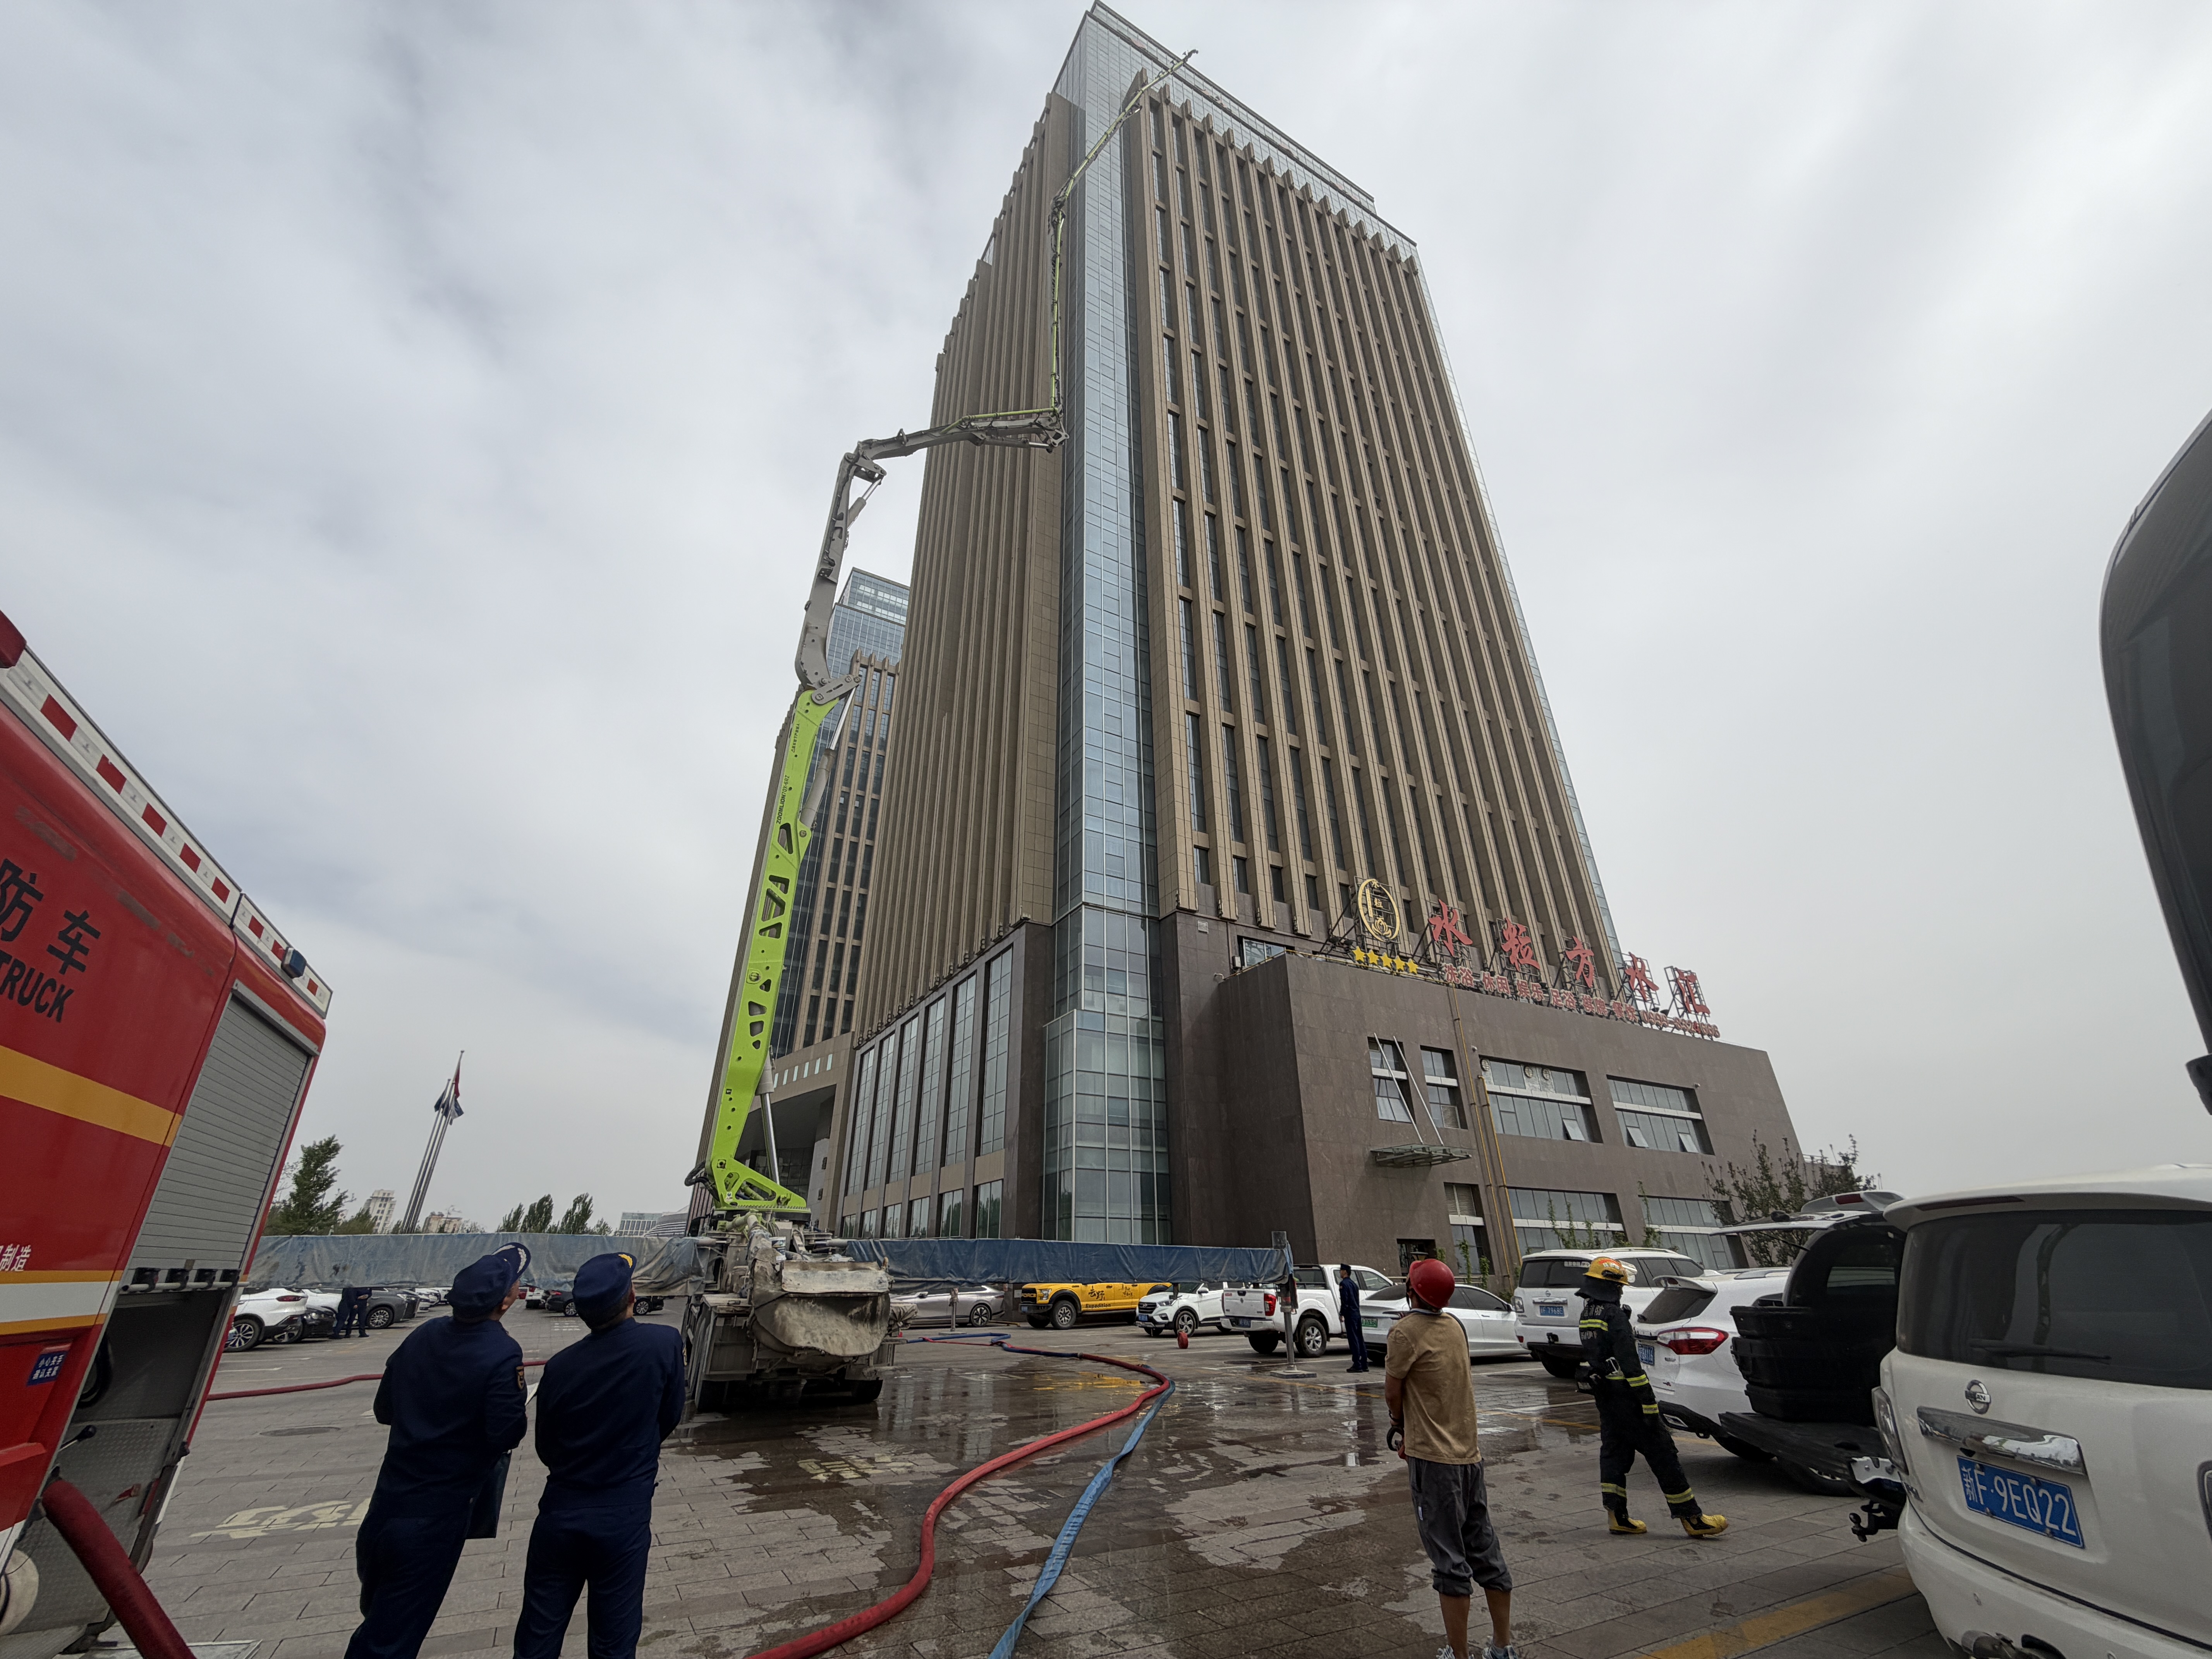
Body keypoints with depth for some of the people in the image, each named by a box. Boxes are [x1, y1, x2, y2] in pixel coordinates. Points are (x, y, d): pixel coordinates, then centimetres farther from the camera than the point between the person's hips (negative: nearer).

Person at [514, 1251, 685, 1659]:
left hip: (560, 1515, 3)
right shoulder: (666, 1343, -18)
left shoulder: (560, 1366, -9)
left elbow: (546, 1449, 4)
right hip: (624, 1518, -2)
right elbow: (670, 1417, -2)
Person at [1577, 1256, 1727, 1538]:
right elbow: (1630, 1363, -22)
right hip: (1625, 1396, -9)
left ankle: (1617, 1516, 15)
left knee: (1614, 1451, 13)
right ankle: (1692, 1519, 9)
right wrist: (1649, 1402, -19)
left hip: (1604, 1395, 9)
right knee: (1661, 1452, 2)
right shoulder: (1615, 1316, -19)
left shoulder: (1588, 1315, 10)